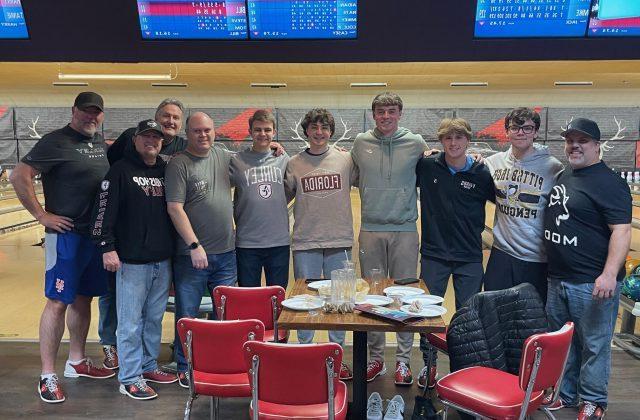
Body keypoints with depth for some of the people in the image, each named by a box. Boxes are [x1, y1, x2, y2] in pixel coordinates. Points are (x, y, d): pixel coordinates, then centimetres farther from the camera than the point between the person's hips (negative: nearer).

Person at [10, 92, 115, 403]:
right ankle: (48, 376, 8)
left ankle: (76, 362, 29)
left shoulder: (100, 142, 11)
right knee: (58, 302, -2)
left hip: (96, 234, 7)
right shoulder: (55, 142, -10)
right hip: (66, 235, -7)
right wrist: (42, 215, -14)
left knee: (83, 298, 15)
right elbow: (19, 176, -15)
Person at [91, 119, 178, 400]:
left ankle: (148, 366, 29)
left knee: (155, 319, 14)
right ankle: (130, 379, 11)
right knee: (131, 322, 0)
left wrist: (175, 250, 17)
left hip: (163, 261, 6)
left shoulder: (166, 171, 12)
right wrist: (107, 247, -15)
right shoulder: (121, 170, -4)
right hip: (132, 261, -5)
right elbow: (104, 211, -8)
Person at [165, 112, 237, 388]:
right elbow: (175, 208, -15)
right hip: (191, 254, -5)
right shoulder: (178, 164, -8)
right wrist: (194, 246, -19)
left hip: (226, 252, 5)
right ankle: (184, 367, 24)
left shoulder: (225, 157, 9)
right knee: (187, 315, 7)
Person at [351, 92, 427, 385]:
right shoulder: (361, 142, 3)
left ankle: (403, 360, 19)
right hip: (370, 231, 1)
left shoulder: (415, 143, 0)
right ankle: (375, 358, 23)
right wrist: (372, 197, 7)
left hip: (405, 231, -1)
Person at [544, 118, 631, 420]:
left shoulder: (608, 182, -12)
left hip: (592, 283, -8)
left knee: (594, 345, 4)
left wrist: (609, 274, -27)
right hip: (557, 278, 8)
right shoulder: (563, 176, 12)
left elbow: (621, 230, -19)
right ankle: (565, 394, 32)